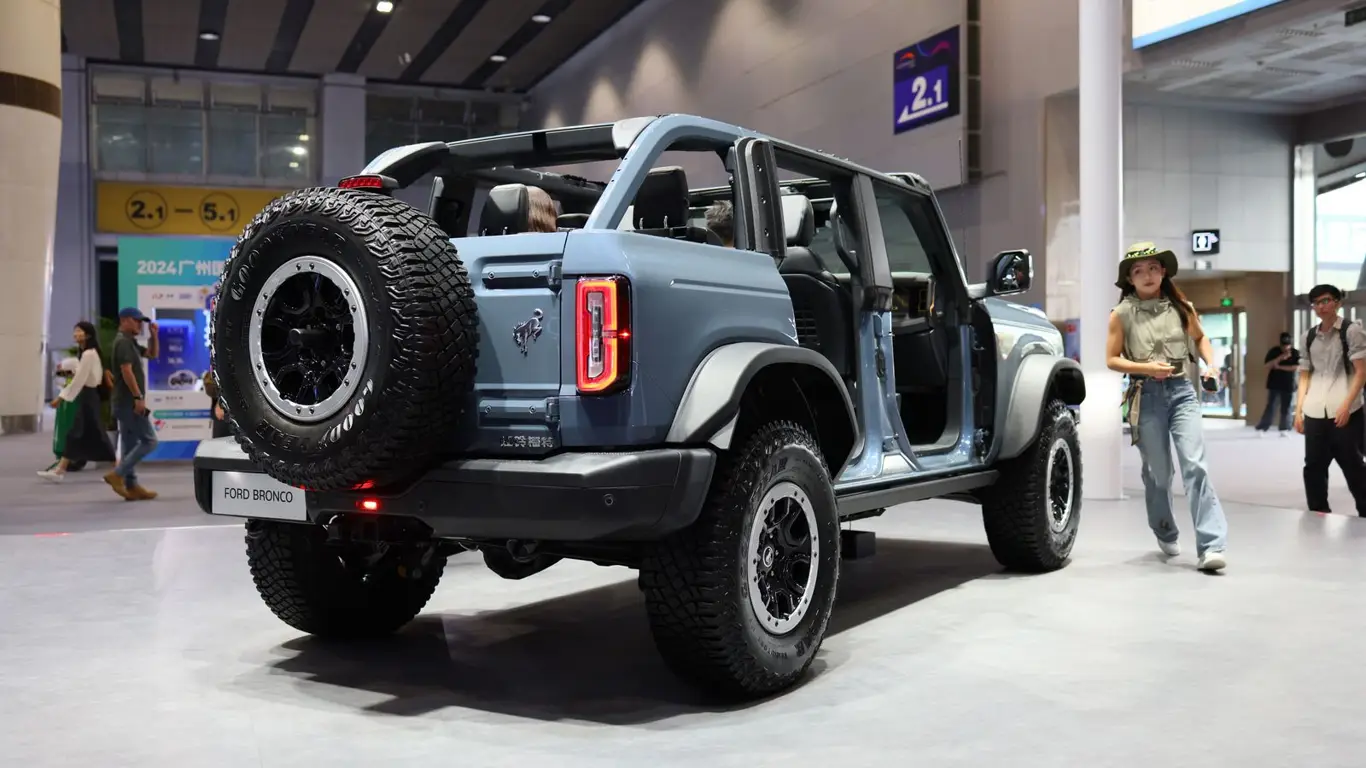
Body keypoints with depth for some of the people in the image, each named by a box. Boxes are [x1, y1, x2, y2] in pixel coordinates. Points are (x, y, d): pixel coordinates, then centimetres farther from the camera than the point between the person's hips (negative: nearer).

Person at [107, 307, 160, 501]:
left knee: (130, 444, 9)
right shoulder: (123, 342, -13)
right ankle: (117, 475, -9)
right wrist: (138, 397, -24)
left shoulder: (130, 342, 17)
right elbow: (126, 371, -22)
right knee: (149, 441, -9)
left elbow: (152, 354, 27)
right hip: (130, 402, -10)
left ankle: (131, 486, 12)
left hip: (126, 402, 10)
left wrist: (153, 335, 11)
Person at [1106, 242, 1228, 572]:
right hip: (1147, 396, -1)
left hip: (1182, 391, 1)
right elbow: (1111, 360, 0)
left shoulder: (1181, 307, 5)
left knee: (1195, 465, -13)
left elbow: (1200, 337, 22)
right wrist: (1145, 367, -15)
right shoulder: (1122, 314, -1)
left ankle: (1211, 546, -15)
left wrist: (1211, 363, 4)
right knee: (1157, 473, 9)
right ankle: (1166, 535, 32)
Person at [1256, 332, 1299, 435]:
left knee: (1286, 408, 4)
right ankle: (1261, 428, -4)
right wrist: (1280, 358, -21)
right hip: (1274, 385, -1)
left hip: (1288, 385, 1)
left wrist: (1280, 367, -13)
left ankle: (1284, 429, 12)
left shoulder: (1295, 353, 0)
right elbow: (1268, 365, -11)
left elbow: (1297, 367, -11)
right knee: (1271, 407, -7)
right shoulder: (1273, 351, -2)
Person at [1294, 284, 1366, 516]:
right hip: (1314, 413, 5)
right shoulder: (1309, 337, 14)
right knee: (1313, 466, 5)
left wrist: (1346, 405, -14)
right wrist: (1298, 409, 9)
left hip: (1344, 412, -4)